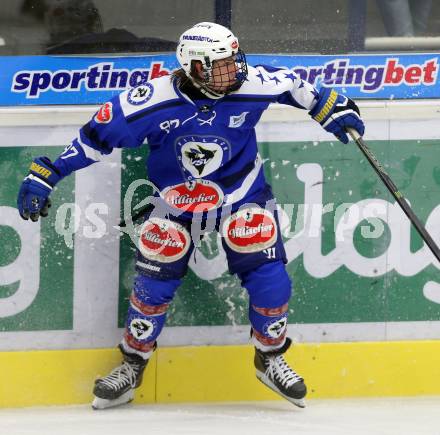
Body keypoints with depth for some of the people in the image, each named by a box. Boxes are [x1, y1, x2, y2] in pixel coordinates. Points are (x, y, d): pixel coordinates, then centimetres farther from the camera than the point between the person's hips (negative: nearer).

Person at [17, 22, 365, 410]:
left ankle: (270, 359, 16)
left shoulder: (251, 86, -21)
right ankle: (132, 365, 21)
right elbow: (97, 134, -18)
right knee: (154, 283, -2)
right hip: (175, 200, -1)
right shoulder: (154, 101, -26)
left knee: (268, 276, -8)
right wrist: (44, 175, -19)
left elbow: (290, 83, 1)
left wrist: (331, 108, 9)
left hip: (242, 195, 1)